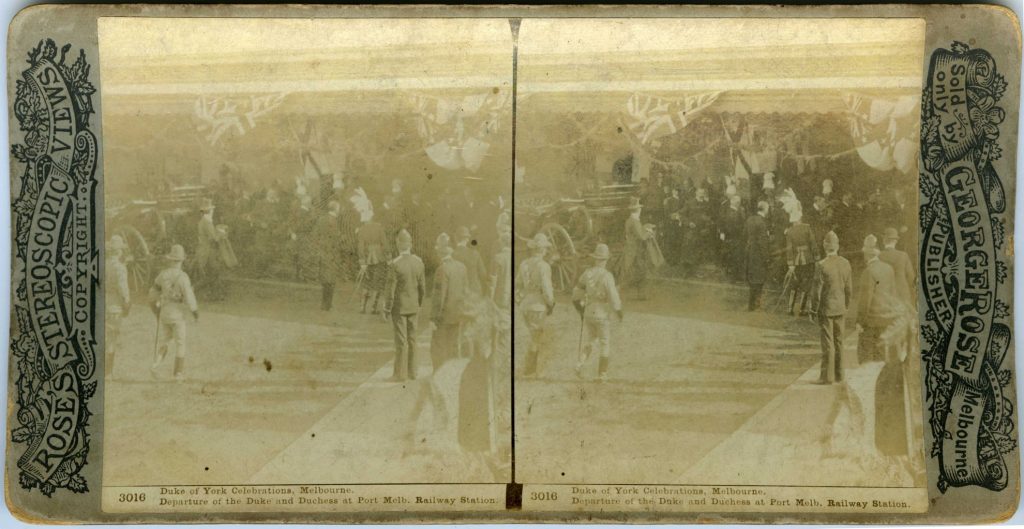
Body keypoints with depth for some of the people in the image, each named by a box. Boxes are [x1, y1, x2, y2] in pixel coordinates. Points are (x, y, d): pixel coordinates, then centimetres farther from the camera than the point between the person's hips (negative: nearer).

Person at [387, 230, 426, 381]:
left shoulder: (395, 264, -19)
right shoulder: (418, 262, -3)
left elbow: (391, 289, -16)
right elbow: (422, 286, 4)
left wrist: (388, 310, -7)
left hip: (399, 307, -5)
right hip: (413, 307, 5)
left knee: (401, 340, 0)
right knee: (411, 338, 13)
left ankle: (400, 373, 5)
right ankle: (411, 371, 19)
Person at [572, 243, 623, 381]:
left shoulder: (586, 273, -1)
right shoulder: (607, 276, -19)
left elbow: (576, 296, 6)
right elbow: (613, 298, -21)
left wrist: (580, 311, 22)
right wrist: (619, 312, -1)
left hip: (588, 314, 4)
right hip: (602, 316, -4)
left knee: (588, 342, 17)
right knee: (604, 345, 10)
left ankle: (580, 364, -5)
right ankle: (602, 374, 14)